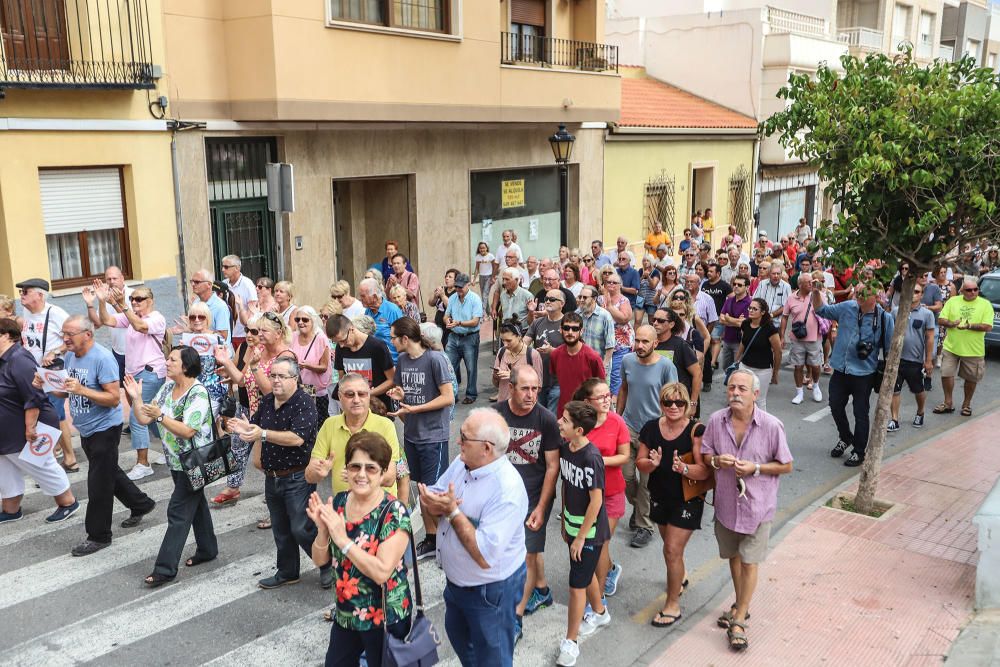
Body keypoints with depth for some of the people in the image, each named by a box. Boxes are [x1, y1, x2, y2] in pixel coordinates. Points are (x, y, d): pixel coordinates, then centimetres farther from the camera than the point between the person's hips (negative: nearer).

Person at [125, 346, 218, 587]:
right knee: (195, 503, 20)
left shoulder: (198, 394, -20)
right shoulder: (167, 387, 5)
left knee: (178, 513, -8)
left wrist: (160, 416, -34)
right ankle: (207, 549, 34)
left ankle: (165, 569, -5)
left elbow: (187, 431, -27)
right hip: (176, 461, 9)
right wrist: (136, 398, -11)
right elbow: (144, 418, 4)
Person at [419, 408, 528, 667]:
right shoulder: (461, 463, -7)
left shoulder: (508, 489, -32)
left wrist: (452, 512, -30)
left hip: (492, 590, -8)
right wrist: (433, 507, -24)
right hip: (456, 580, 8)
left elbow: (485, 556, -34)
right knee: (458, 636, 30)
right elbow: (429, 498, -1)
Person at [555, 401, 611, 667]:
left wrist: (581, 537, -17)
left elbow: (596, 500, -23)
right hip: (573, 525, 7)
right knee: (586, 573, 25)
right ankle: (599, 613, 49)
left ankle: (571, 642, 14)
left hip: (589, 530, -7)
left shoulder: (591, 458, -28)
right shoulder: (564, 448, -5)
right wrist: (565, 522, 12)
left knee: (577, 585, 1)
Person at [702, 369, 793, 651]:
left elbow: (786, 466, -7)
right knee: (734, 556, 20)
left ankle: (739, 620, 16)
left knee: (749, 562, 2)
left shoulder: (772, 426, -17)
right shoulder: (716, 421, -9)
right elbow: (705, 455, 4)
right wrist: (716, 461, -18)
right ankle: (740, 605, 42)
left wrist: (755, 468, -21)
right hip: (726, 502, 3)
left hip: (757, 504, -3)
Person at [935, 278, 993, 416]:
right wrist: (951, 324, -19)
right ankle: (948, 403, 18)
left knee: (971, 379, 9)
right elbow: (941, 320, 2)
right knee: (946, 374, 2)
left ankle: (966, 404, 28)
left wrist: (970, 325, -22)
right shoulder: (952, 301, 4)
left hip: (974, 350, -1)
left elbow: (988, 327, -10)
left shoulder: (985, 304, -3)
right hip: (951, 347, 2)